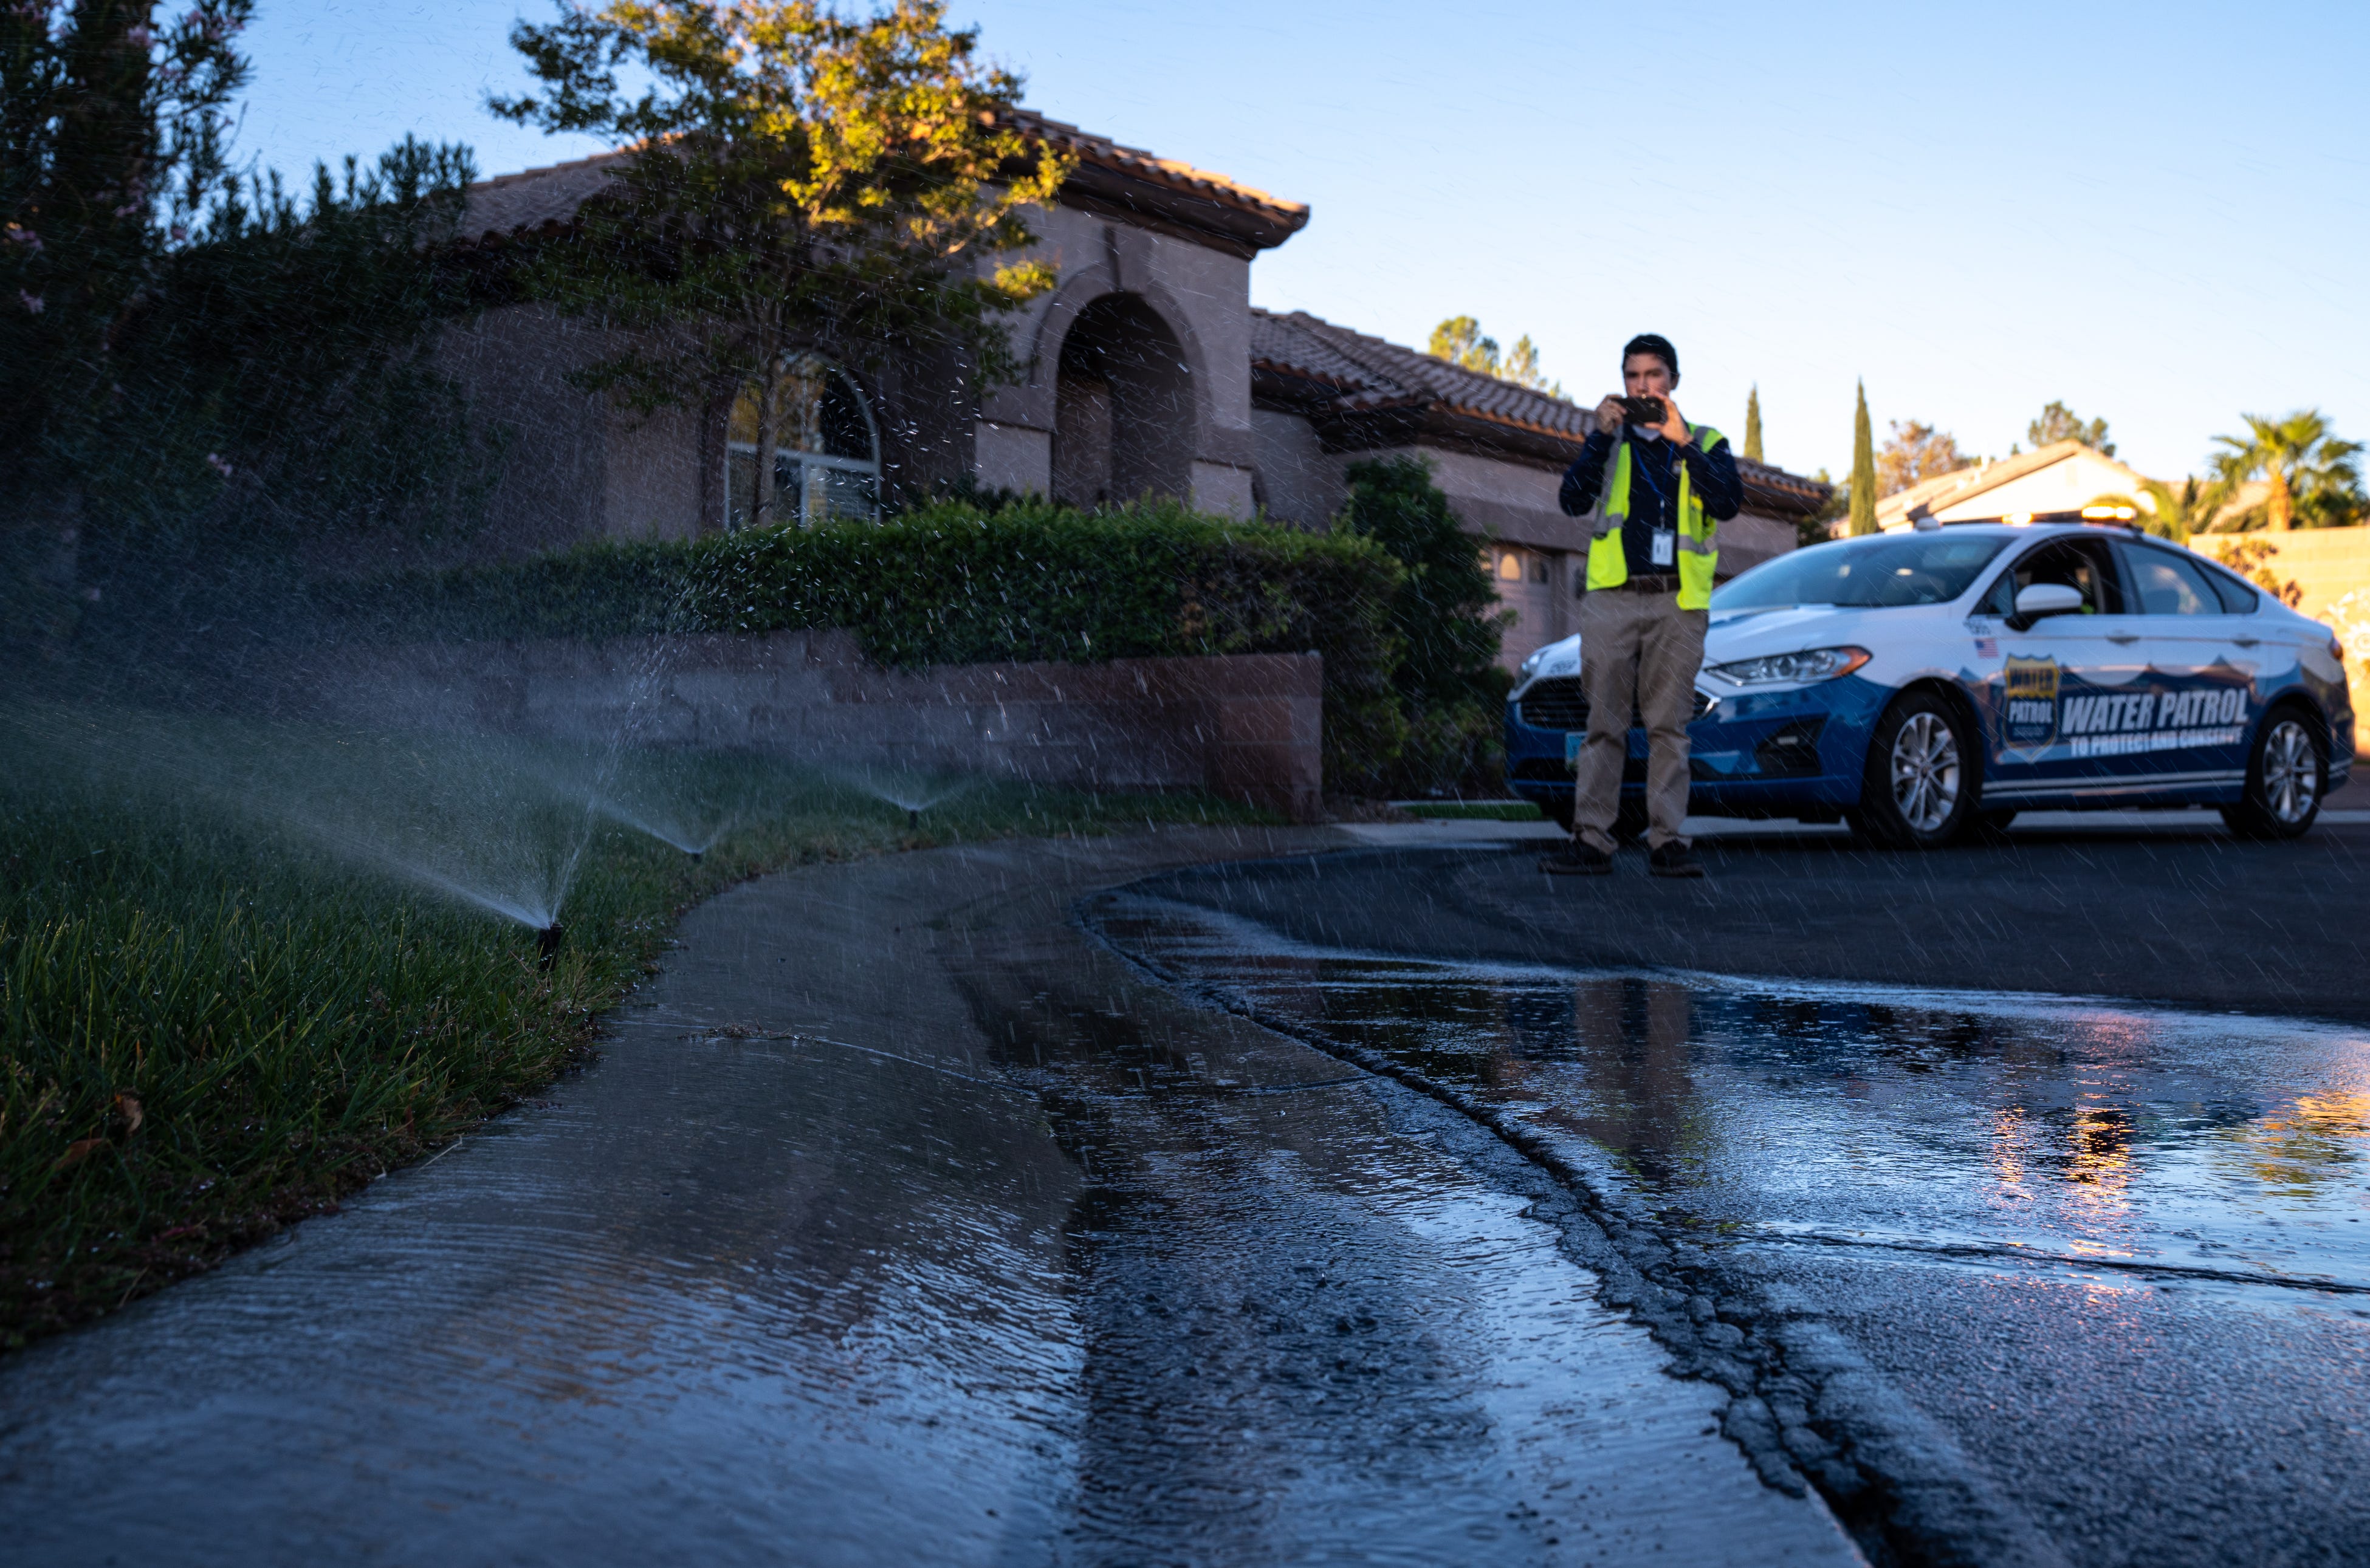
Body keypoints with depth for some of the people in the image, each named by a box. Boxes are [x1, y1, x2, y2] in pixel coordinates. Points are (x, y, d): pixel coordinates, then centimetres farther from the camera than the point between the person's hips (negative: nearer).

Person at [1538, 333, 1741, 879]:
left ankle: (1668, 841, 0)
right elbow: (1573, 501, 0)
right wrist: (1602, 437, -9)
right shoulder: (1609, 442, 17)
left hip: (1678, 603, 0)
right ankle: (1591, 841, -2)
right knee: (1604, 725, -2)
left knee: (1669, 725, -2)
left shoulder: (1706, 443, 14)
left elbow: (1728, 503, -5)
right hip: (1612, 597, 0)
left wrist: (1682, 442, -12)